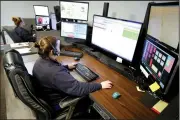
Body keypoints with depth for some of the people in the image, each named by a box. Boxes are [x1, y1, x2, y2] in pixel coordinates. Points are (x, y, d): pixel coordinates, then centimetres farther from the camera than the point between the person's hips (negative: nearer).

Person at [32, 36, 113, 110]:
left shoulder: (40, 61, -10)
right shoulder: (55, 73, -39)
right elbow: (77, 88, -37)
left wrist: (67, 67, 12)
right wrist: (100, 85, -27)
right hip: (58, 103, -8)